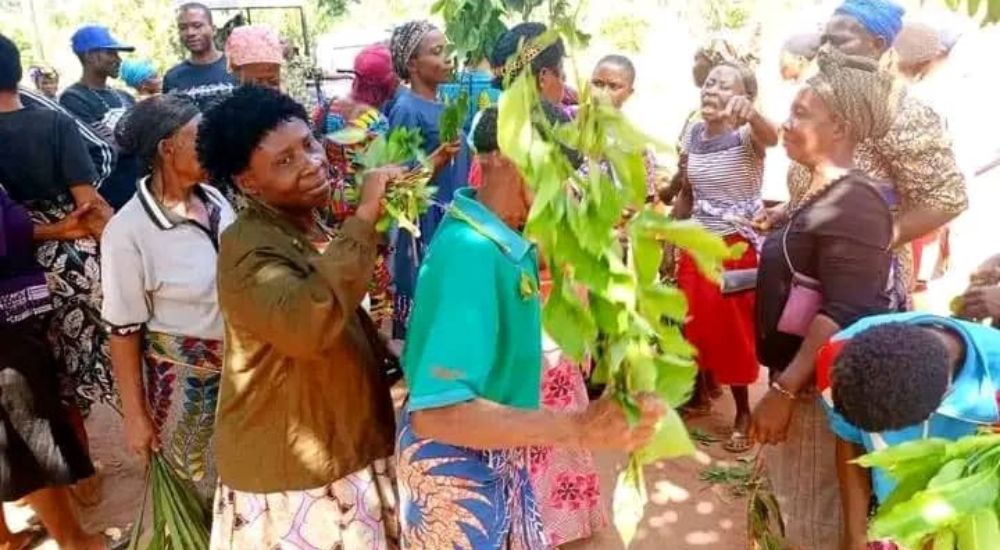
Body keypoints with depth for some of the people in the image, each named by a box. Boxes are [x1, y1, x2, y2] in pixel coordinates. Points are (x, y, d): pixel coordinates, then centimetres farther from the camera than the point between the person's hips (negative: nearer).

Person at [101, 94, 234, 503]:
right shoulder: (128, 231, -19)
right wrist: (136, 415, -8)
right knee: (205, 491, 15)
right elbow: (124, 330, -13)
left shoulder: (214, 198, -4)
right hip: (185, 379, -5)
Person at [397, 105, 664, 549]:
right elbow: (435, 412, -38)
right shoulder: (470, 250, -31)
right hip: (457, 465, -8)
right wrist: (577, 428, -43)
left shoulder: (503, 238, -4)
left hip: (497, 453, 8)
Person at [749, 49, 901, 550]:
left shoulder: (854, 203, -20)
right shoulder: (820, 195, 11)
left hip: (819, 385, -10)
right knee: (794, 500, 23)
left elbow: (843, 314, -26)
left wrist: (784, 390, -26)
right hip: (798, 373, 10)